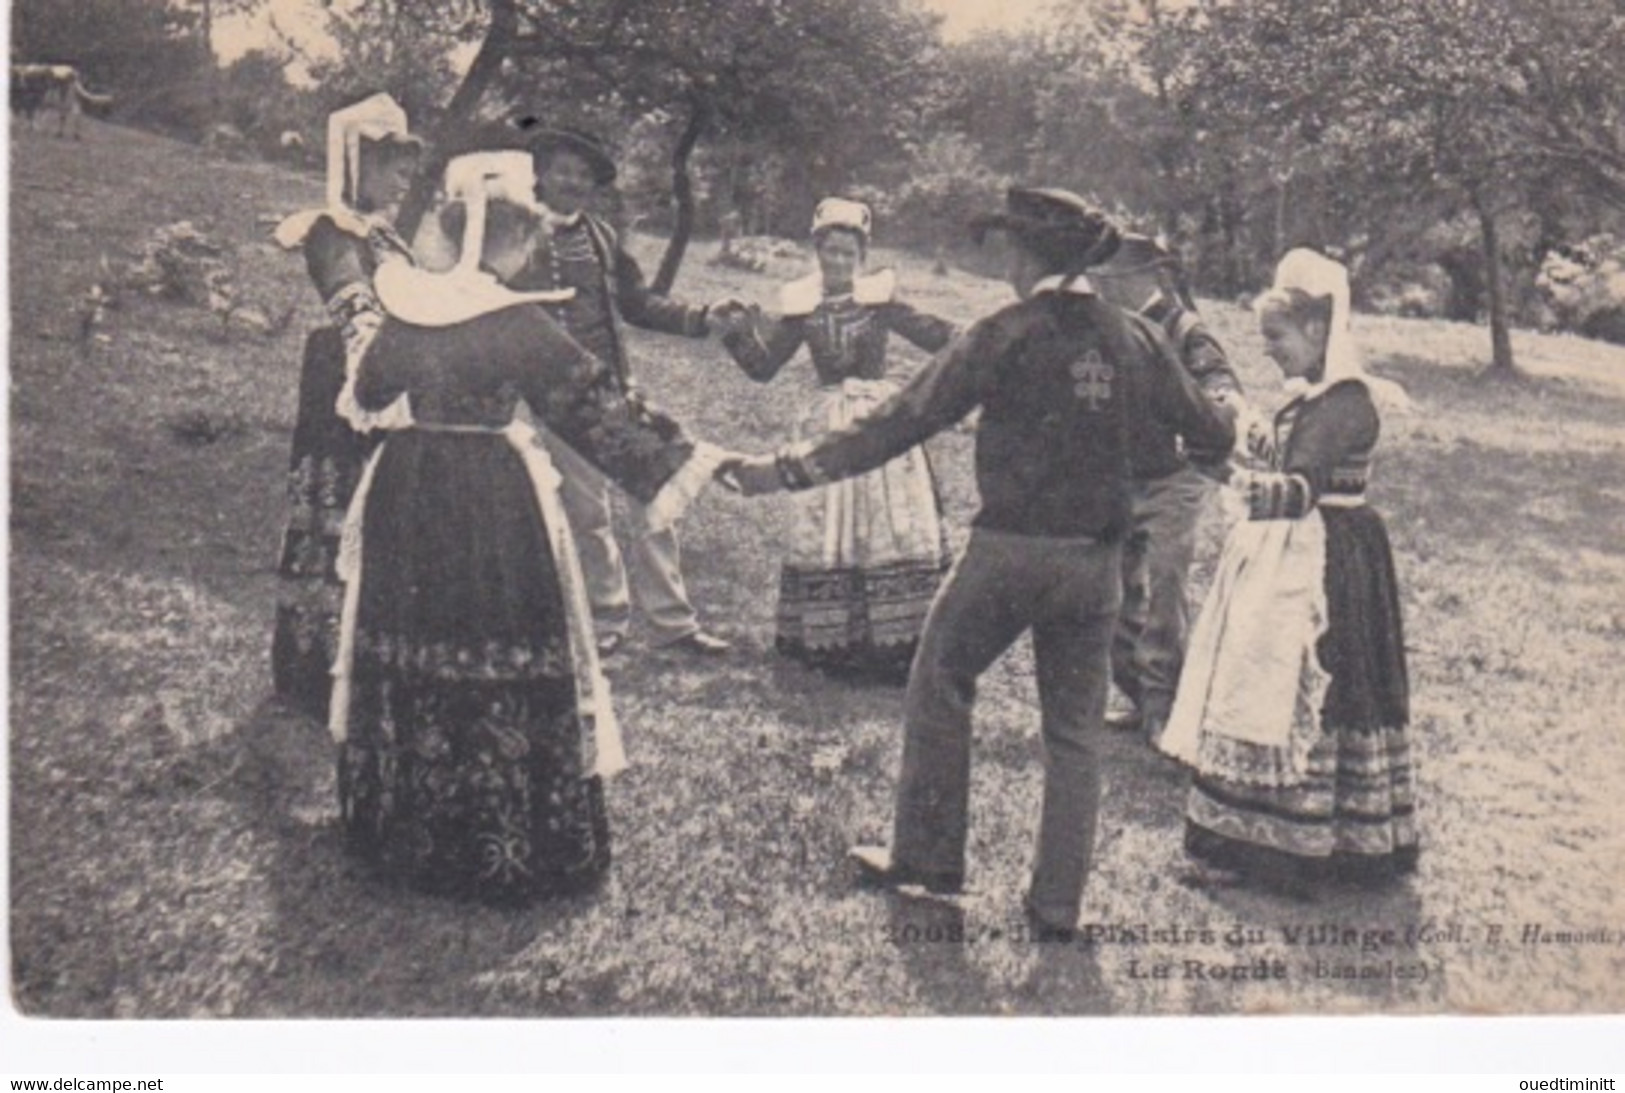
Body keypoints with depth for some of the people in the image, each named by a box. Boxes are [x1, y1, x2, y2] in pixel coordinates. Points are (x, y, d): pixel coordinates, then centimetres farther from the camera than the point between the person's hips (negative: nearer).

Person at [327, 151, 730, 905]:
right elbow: (593, 406, -11)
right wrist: (683, 463, -6)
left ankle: (406, 834, 30)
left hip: (408, 495, 6)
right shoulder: (519, 323, -14)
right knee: (506, 668, 3)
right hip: (497, 503, -5)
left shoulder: (404, 308, 1)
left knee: (410, 659, 16)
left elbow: (369, 393, 18)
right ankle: (515, 849, 10)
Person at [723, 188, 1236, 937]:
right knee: (1074, 728, 13)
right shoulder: (1129, 340, 3)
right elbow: (1209, 430, 13)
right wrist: (1229, 437, 39)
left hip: (1011, 547, -4)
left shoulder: (1006, 335, -10)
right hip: (1097, 558, 4)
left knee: (939, 685, 17)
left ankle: (926, 857, 25)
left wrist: (792, 469, -10)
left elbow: (907, 420, -14)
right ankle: (1058, 904, 19)